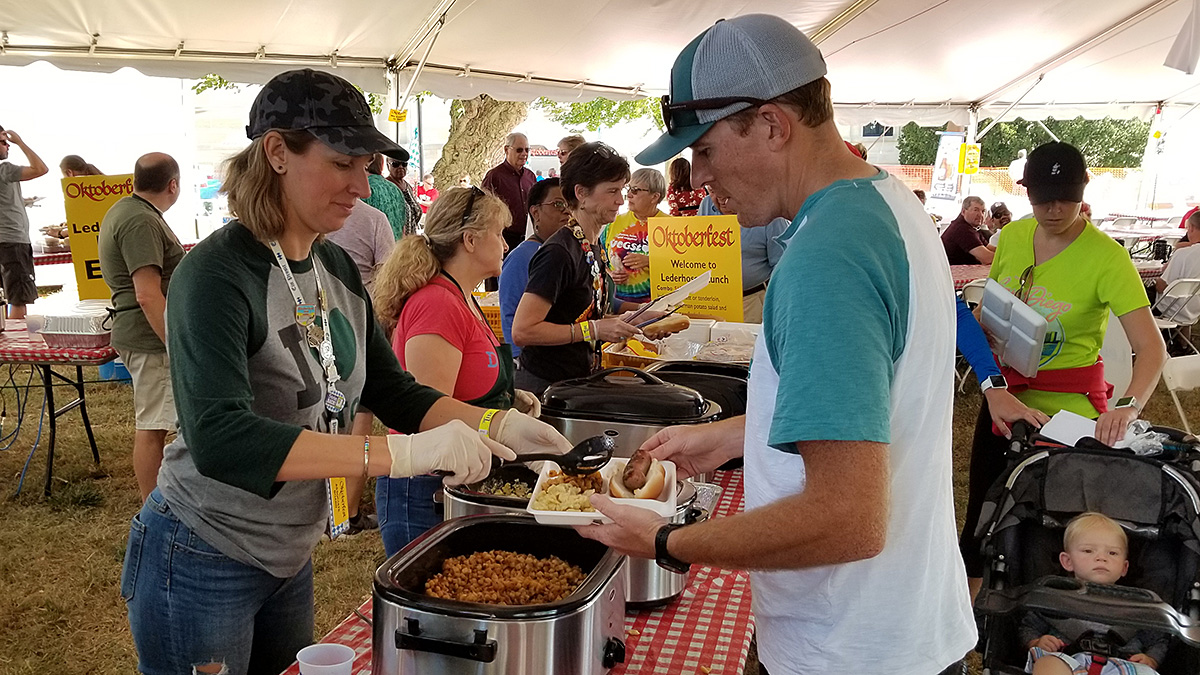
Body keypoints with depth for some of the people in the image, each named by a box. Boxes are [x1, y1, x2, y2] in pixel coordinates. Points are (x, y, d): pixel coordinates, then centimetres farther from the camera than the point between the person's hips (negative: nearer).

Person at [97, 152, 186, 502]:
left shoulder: (123, 209, 15)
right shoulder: (141, 223, -19)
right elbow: (148, 295, -26)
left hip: (150, 336, 11)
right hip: (152, 338, -11)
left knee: (154, 423, 18)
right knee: (152, 427, -4)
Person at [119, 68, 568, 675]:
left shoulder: (337, 269, 1)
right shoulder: (217, 273, -22)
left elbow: (393, 392, 5)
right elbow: (218, 439, -35)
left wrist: (495, 425, -12)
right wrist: (402, 454, -40)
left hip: (290, 558, 7)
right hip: (202, 567, -7)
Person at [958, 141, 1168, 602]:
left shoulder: (1105, 257, -16)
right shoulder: (1012, 237, -1)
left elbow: (1152, 347, -23)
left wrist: (1128, 406, -42)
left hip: (1068, 406, -5)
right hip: (1004, 394, 5)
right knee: (980, 512, 13)